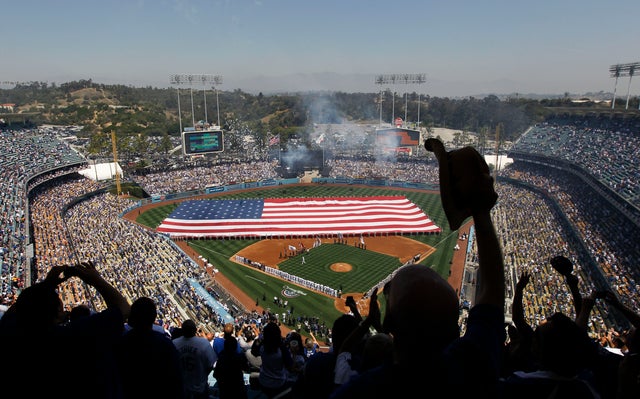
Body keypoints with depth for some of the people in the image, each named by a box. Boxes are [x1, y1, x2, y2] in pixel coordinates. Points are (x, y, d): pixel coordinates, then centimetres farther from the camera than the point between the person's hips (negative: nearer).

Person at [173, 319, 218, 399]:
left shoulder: (174, 343, -19)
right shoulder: (204, 343, -24)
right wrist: (203, 375, 5)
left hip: (180, 387, 2)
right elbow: (210, 365, -16)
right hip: (199, 387, -2)